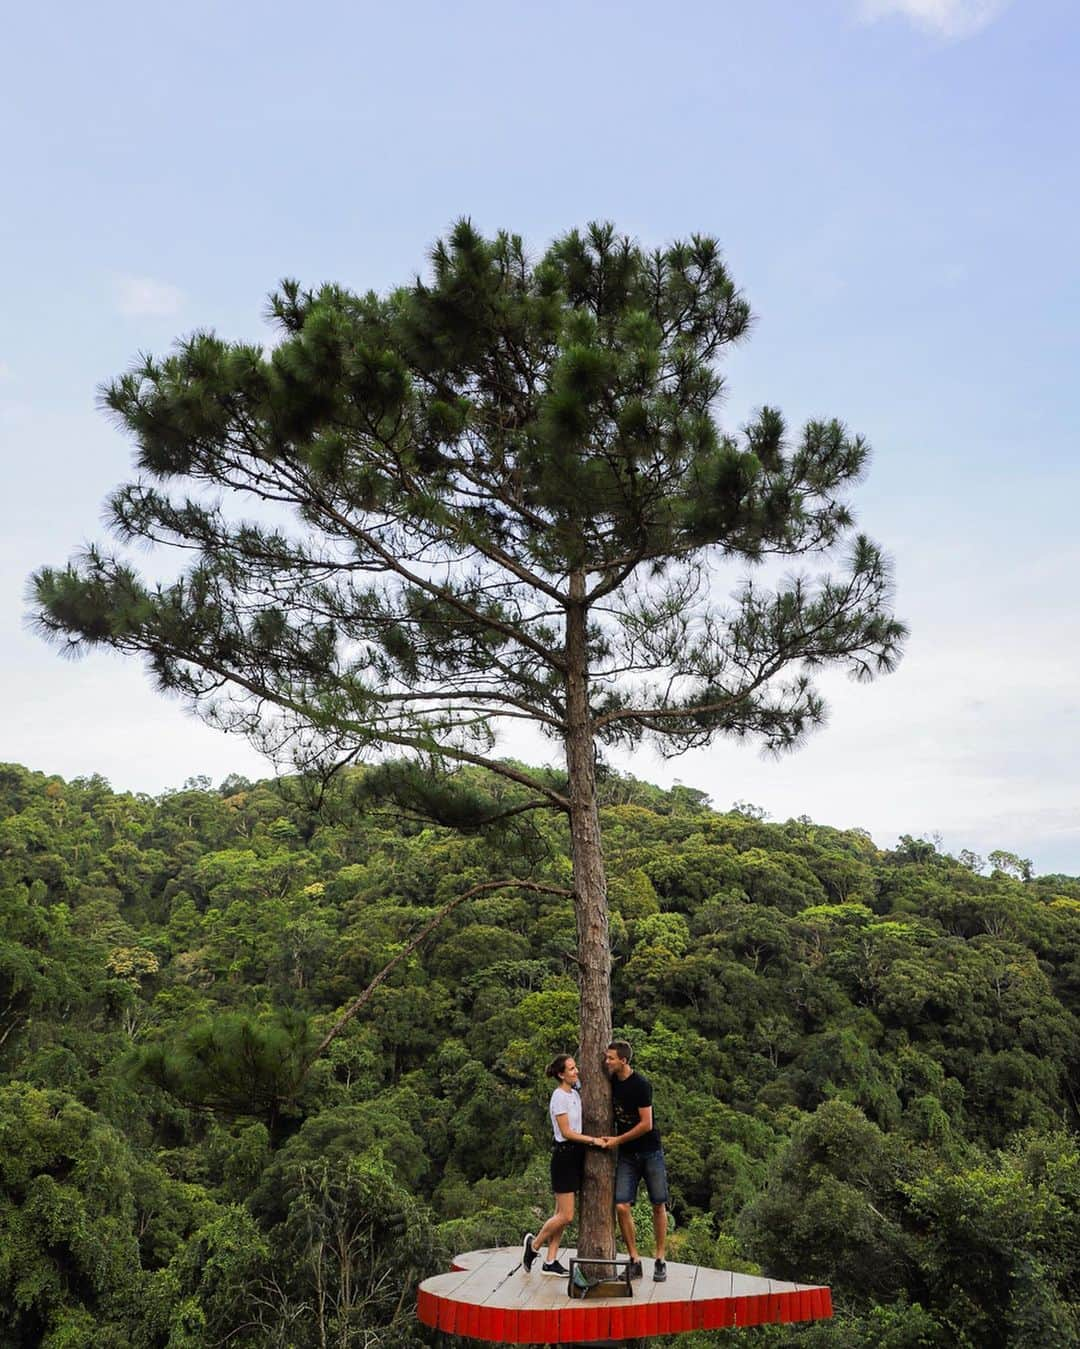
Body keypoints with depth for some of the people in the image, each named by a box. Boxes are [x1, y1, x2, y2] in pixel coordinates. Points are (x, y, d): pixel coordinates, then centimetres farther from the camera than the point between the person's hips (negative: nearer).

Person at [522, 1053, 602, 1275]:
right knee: (566, 1216, -7)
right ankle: (534, 1244, 13)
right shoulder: (559, 1097, -15)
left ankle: (550, 1261, 17)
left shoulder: (575, 1093, 10)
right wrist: (593, 1140, -18)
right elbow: (566, 1132, -17)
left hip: (576, 1154, 9)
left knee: (561, 1214, 11)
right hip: (564, 1154, -8)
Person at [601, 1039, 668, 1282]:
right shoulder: (611, 1082, 3)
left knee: (658, 1205, 1)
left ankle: (660, 1260, 12)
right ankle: (634, 1261, 2)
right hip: (627, 1155, 5)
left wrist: (617, 1140, -12)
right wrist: (609, 1138, 3)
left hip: (650, 1152, -4)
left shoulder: (641, 1085, -15)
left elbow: (646, 1125, -17)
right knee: (621, 1206, -7)